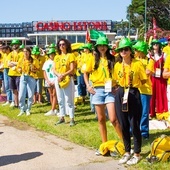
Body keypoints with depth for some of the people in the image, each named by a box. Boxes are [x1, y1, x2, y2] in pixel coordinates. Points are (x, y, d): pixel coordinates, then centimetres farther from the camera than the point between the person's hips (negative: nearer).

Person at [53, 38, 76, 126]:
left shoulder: (70, 55, -1)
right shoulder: (57, 57, 14)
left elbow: (72, 69, -8)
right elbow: (54, 69, 8)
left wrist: (63, 75, -18)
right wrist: (58, 75, -12)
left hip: (67, 79, -5)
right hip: (58, 80, 5)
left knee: (69, 100, -6)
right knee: (60, 100, 10)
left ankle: (72, 118, -3)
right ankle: (62, 117, 18)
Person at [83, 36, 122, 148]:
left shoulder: (112, 59, 4)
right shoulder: (93, 59, 7)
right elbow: (86, 73, 15)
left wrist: (116, 85, -9)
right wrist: (88, 86, 3)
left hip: (110, 90, -2)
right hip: (97, 90, 2)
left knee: (113, 119, -11)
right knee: (101, 119, 9)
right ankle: (104, 143, 21)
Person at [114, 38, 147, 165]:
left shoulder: (138, 64, -8)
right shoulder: (117, 65, 5)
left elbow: (143, 81, -2)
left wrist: (132, 86, -5)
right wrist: (123, 86, 4)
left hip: (133, 95, -4)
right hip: (120, 95, 5)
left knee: (134, 126, 0)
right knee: (124, 126, 11)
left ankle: (137, 154, 15)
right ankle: (127, 152, 27)